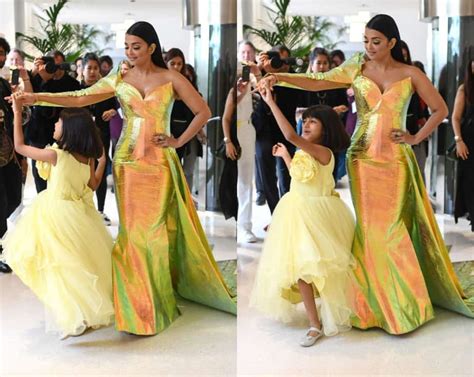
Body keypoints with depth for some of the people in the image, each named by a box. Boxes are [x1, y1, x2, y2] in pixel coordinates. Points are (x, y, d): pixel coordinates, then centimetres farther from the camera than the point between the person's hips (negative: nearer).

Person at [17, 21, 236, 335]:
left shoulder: (171, 78, 0)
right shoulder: (119, 80, 6)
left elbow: (203, 112, 2)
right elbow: (80, 98, -1)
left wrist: (179, 141, -4)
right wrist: (37, 97, -10)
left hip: (160, 163, -2)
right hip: (128, 162, 2)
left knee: (158, 231, -1)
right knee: (133, 231, 3)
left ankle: (161, 301, 12)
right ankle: (140, 303, 13)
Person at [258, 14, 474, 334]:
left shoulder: (410, 74, 3)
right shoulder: (357, 68, 4)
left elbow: (441, 109, 9)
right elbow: (318, 82, -5)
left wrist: (417, 138, 0)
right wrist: (279, 77, -16)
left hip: (395, 161, -1)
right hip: (362, 158, 1)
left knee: (391, 230, -1)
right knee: (366, 230, 1)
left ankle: (403, 303, 12)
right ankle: (370, 304, 9)